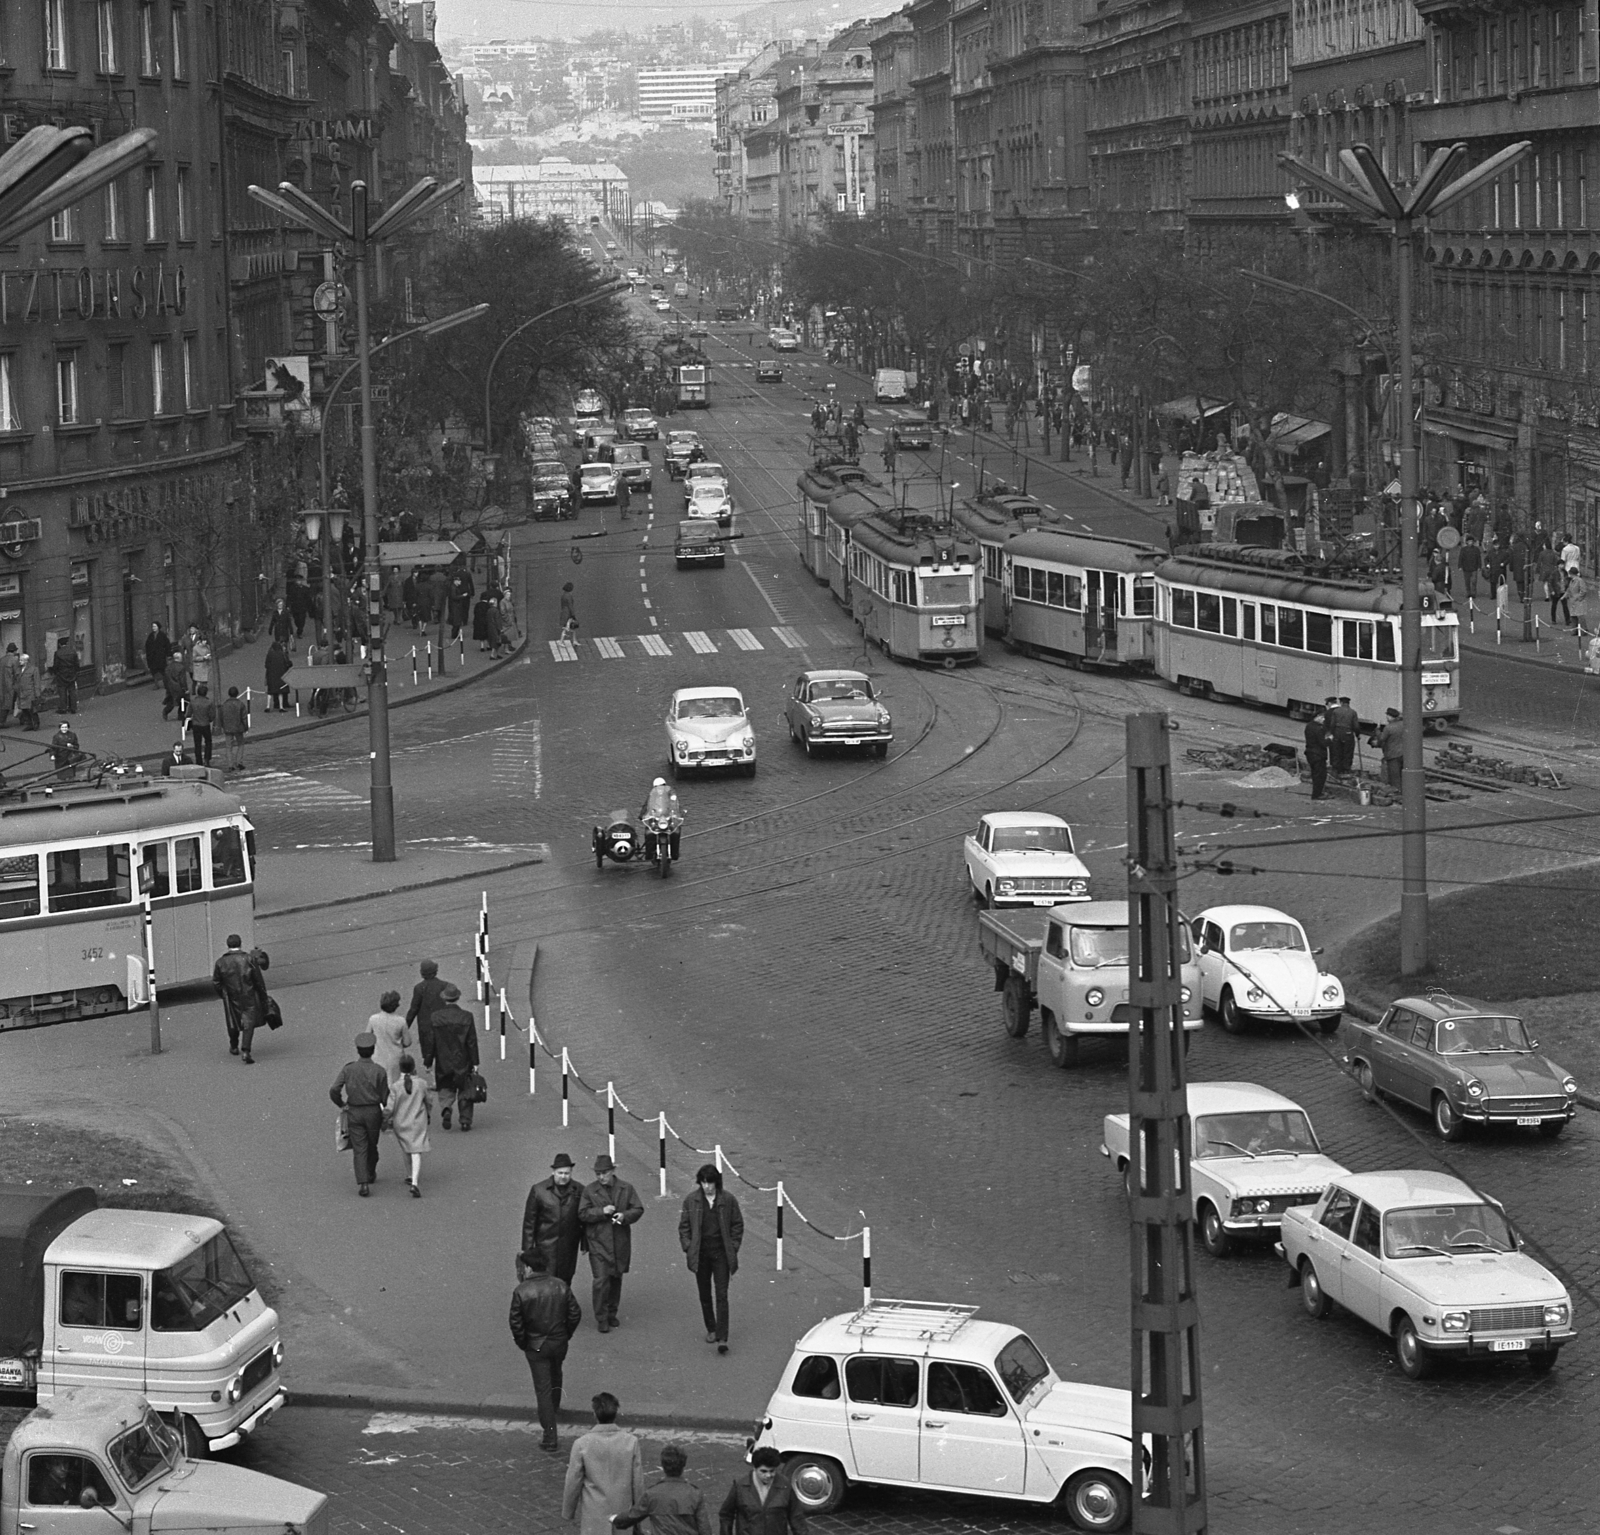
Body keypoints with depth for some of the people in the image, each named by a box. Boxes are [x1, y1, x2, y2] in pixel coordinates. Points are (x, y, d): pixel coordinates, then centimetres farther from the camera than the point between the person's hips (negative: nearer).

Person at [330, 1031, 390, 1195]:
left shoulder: (348, 1069, -9)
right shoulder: (379, 1071, -12)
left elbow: (334, 1090, -15)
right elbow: (385, 1097, -8)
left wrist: (341, 1104, 4)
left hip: (354, 1113, 0)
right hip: (374, 1111, 0)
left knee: (359, 1149, 1)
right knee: (372, 1144, 22)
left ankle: (362, 1183, -12)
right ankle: (371, 1174, 42)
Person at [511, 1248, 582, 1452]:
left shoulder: (521, 1292, -19)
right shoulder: (560, 1286, -8)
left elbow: (516, 1322, -16)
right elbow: (575, 1313, -3)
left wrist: (522, 1343, 0)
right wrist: (566, 1334, 12)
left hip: (536, 1346, -4)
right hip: (559, 1342, 4)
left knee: (543, 1388, 2)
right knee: (555, 1374, 32)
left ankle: (550, 1436, 1)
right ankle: (554, 1407, 58)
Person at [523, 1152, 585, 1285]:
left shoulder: (579, 1191, 2)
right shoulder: (538, 1190, -2)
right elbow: (529, 1221, 2)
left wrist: (585, 1244, 7)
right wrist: (528, 1248, -1)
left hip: (569, 1247, 2)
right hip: (546, 1245, -2)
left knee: (565, 1282, 4)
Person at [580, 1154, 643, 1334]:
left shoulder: (626, 1189, 4)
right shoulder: (590, 1191, -1)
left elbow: (638, 1210, 2)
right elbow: (582, 1214, -6)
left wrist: (625, 1216, -18)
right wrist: (602, 1211, -20)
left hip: (620, 1243, 3)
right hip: (598, 1243, -3)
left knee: (616, 1279, 14)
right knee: (601, 1280, -10)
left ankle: (611, 1313, 30)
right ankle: (601, 1319, -3)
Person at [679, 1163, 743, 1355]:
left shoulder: (728, 1201, -3)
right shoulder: (692, 1201, -1)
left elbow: (737, 1225, 4)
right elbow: (684, 1226, 6)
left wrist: (733, 1248, -3)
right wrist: (688, 1247, -4)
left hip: (721, 1252, -2)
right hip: (700, 1253, 2)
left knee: (721, 1295, -8)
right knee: (704, 1294, 12)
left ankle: (722, 1338, -12)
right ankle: (710, 1329, 30)